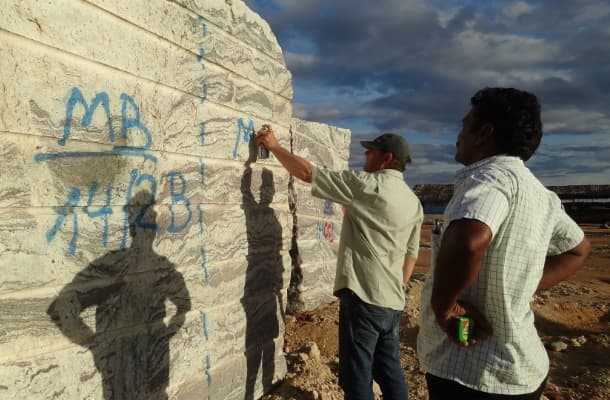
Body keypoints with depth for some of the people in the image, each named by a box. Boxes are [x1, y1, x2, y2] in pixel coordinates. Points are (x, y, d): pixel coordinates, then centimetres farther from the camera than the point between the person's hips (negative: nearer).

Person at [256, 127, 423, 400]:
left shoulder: (368, 184, -11)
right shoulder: (414, 202, 12)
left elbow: (306, 173, -10)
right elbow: (411, 255, 16)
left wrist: (274, 145, 2)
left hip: (364, 298, -8)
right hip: (393, 303, 8)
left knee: (357, 378, 3)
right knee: (389, 372, 20)